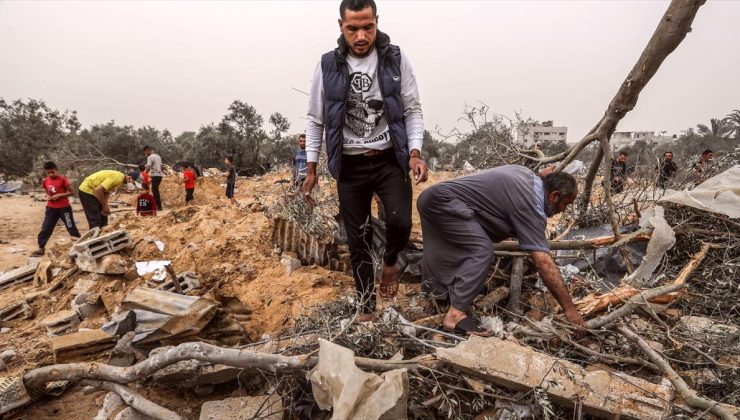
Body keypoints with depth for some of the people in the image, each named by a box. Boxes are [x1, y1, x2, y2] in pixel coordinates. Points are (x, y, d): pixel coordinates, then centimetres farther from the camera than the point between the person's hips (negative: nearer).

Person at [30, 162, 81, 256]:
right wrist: (47, 196, -4)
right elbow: (47, 193, 19)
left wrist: (59, 195, -20)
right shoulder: (45, 181, 3)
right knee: (46, 228, 4)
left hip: (64, 207, -4)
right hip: (51, 208, 5)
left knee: (71, 227, 2)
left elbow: (72, 192, -10)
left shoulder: (62, 179, -11)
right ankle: (41, 248, 12)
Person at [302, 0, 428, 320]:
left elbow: (412, 110, 2)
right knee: (358, 239, 5)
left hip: (390, 159, -1)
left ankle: (390, 261, 16)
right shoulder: (328, 65, 1)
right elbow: (316, 120, 7)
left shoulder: (396, 59, 0)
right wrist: (311, 169, 4)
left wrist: (415, 154, -13)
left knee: (400, 221, -21)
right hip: (350, 165, 1)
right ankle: (367, 307, 22)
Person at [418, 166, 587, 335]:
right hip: (442, 201, -11)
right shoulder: (530, 204, -16)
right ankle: (455, 315, -18)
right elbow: (543, 263, -19)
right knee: (481, 251, -18)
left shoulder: (528, 176, 12)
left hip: (431, 198, 11)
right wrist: (569, 308, -15)